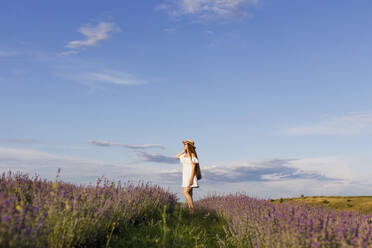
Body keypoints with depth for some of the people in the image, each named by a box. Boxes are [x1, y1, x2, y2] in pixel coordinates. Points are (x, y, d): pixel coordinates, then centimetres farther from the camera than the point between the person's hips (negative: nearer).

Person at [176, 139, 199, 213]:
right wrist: (184, 150, 14)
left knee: (186, 192, -17)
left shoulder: (192, 154, -10)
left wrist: (191, 178, -22)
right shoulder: (185, 155, 14)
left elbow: (193, 167, -16)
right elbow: (177, 156, 23)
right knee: (189, 194, 5)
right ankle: (191, 211, 6)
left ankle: (192, 210, -14)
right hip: (186, 176, 8)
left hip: (190, 176, -8)